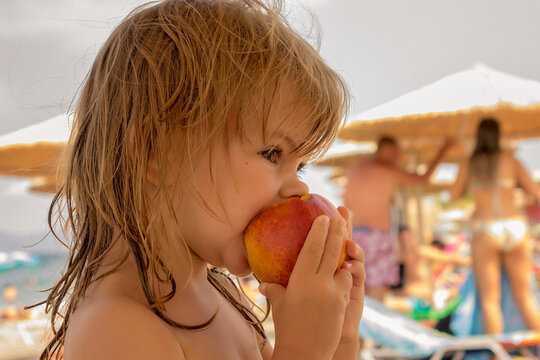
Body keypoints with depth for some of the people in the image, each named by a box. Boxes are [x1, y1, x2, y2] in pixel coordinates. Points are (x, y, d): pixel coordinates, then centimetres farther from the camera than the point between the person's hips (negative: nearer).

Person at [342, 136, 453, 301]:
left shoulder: (353, 170, 11)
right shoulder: (391, 172, -3)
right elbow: (424, 179, 10)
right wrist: (443, 151, 21)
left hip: (354, 233, 5)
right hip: (377, 234, -5)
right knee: (376, 293, -4)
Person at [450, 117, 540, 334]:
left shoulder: (468, 164, 6)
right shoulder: (509, 159, 7)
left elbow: (455, 195, 17)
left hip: (484, 230, -1)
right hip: (515, 227, 2)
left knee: (490, 300, 0)